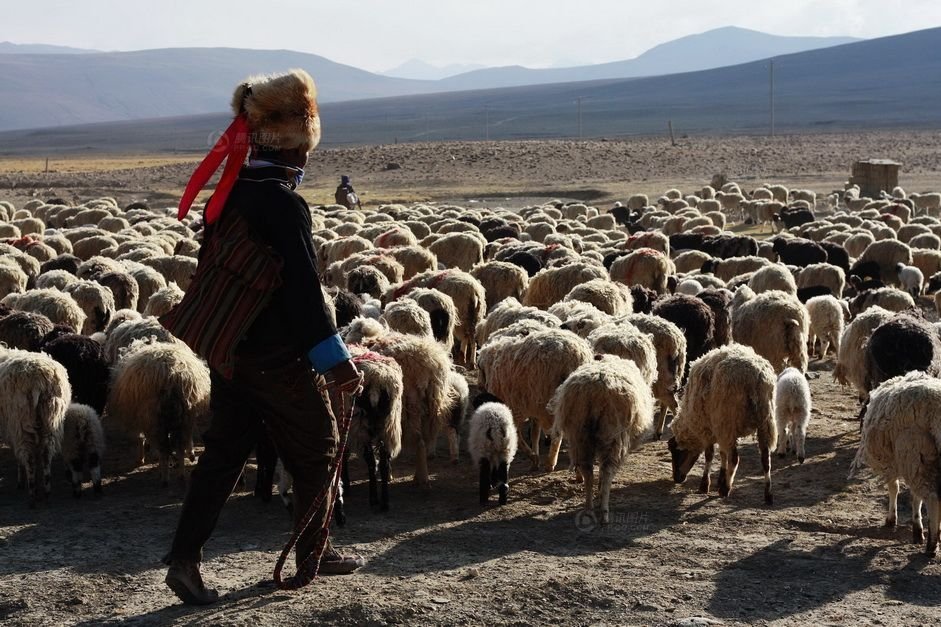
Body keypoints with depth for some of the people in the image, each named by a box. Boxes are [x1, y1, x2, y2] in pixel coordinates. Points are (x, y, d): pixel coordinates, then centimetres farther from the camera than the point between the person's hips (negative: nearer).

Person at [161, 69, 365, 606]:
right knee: (318, 448, 11)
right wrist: (335, 358, -20)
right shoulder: (283, 203, -20)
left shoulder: (231, 192, 6)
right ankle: (315, 552, 23)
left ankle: (185, 557, 5)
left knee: (225, 452, 12)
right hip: (279, 356, -8)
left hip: (228, 349, 8)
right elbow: (304, 287, -23)